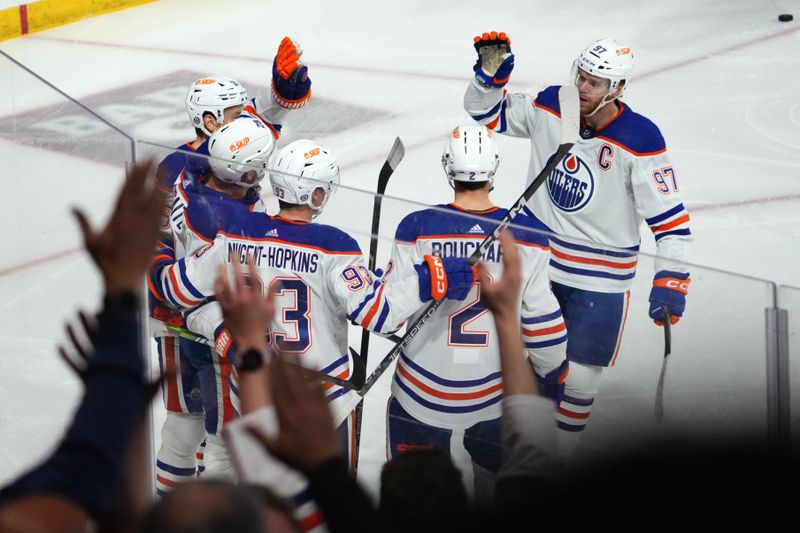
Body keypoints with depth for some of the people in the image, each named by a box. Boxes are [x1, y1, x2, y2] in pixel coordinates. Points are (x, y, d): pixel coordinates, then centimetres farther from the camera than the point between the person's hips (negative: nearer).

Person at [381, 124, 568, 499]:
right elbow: (541, 317, -5)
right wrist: (553, 374, 10)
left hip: (425, 390, -2)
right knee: (498, 466, 25)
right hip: (496, 392, 2)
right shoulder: (526, 235, -10)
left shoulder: (417, 228, -14)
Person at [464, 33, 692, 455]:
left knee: (579, 378, 1)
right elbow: (486, 111, 6)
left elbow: (670, 218, -16)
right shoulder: (549, 107, -7)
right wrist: (490, 73, -15)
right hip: (537, 262, 4)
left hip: (600, 279, -4)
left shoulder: (639, 141, -19)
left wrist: (670, 282, -23)